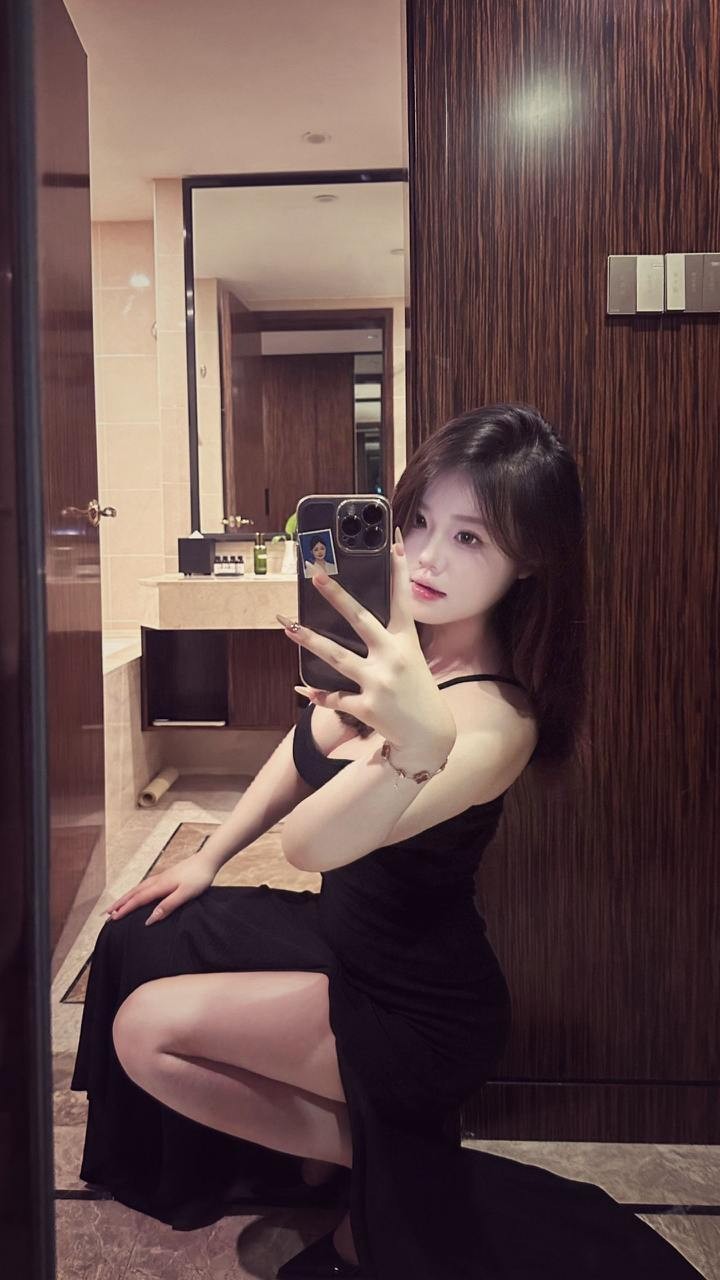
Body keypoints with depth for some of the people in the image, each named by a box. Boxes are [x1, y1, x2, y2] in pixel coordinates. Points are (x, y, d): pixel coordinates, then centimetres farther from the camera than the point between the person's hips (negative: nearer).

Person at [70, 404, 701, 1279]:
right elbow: (306, 747, 9)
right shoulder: (395, 639, -9)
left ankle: (365, 1156, 3)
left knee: (149, 1027, -15)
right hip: (345, 930, 8)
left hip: (416, 1009, -7)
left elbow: (313, 844, -44)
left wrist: (419, 744, -64)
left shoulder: (496, 717, -31)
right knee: (139, 940, 10)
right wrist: (207, 857, 8)